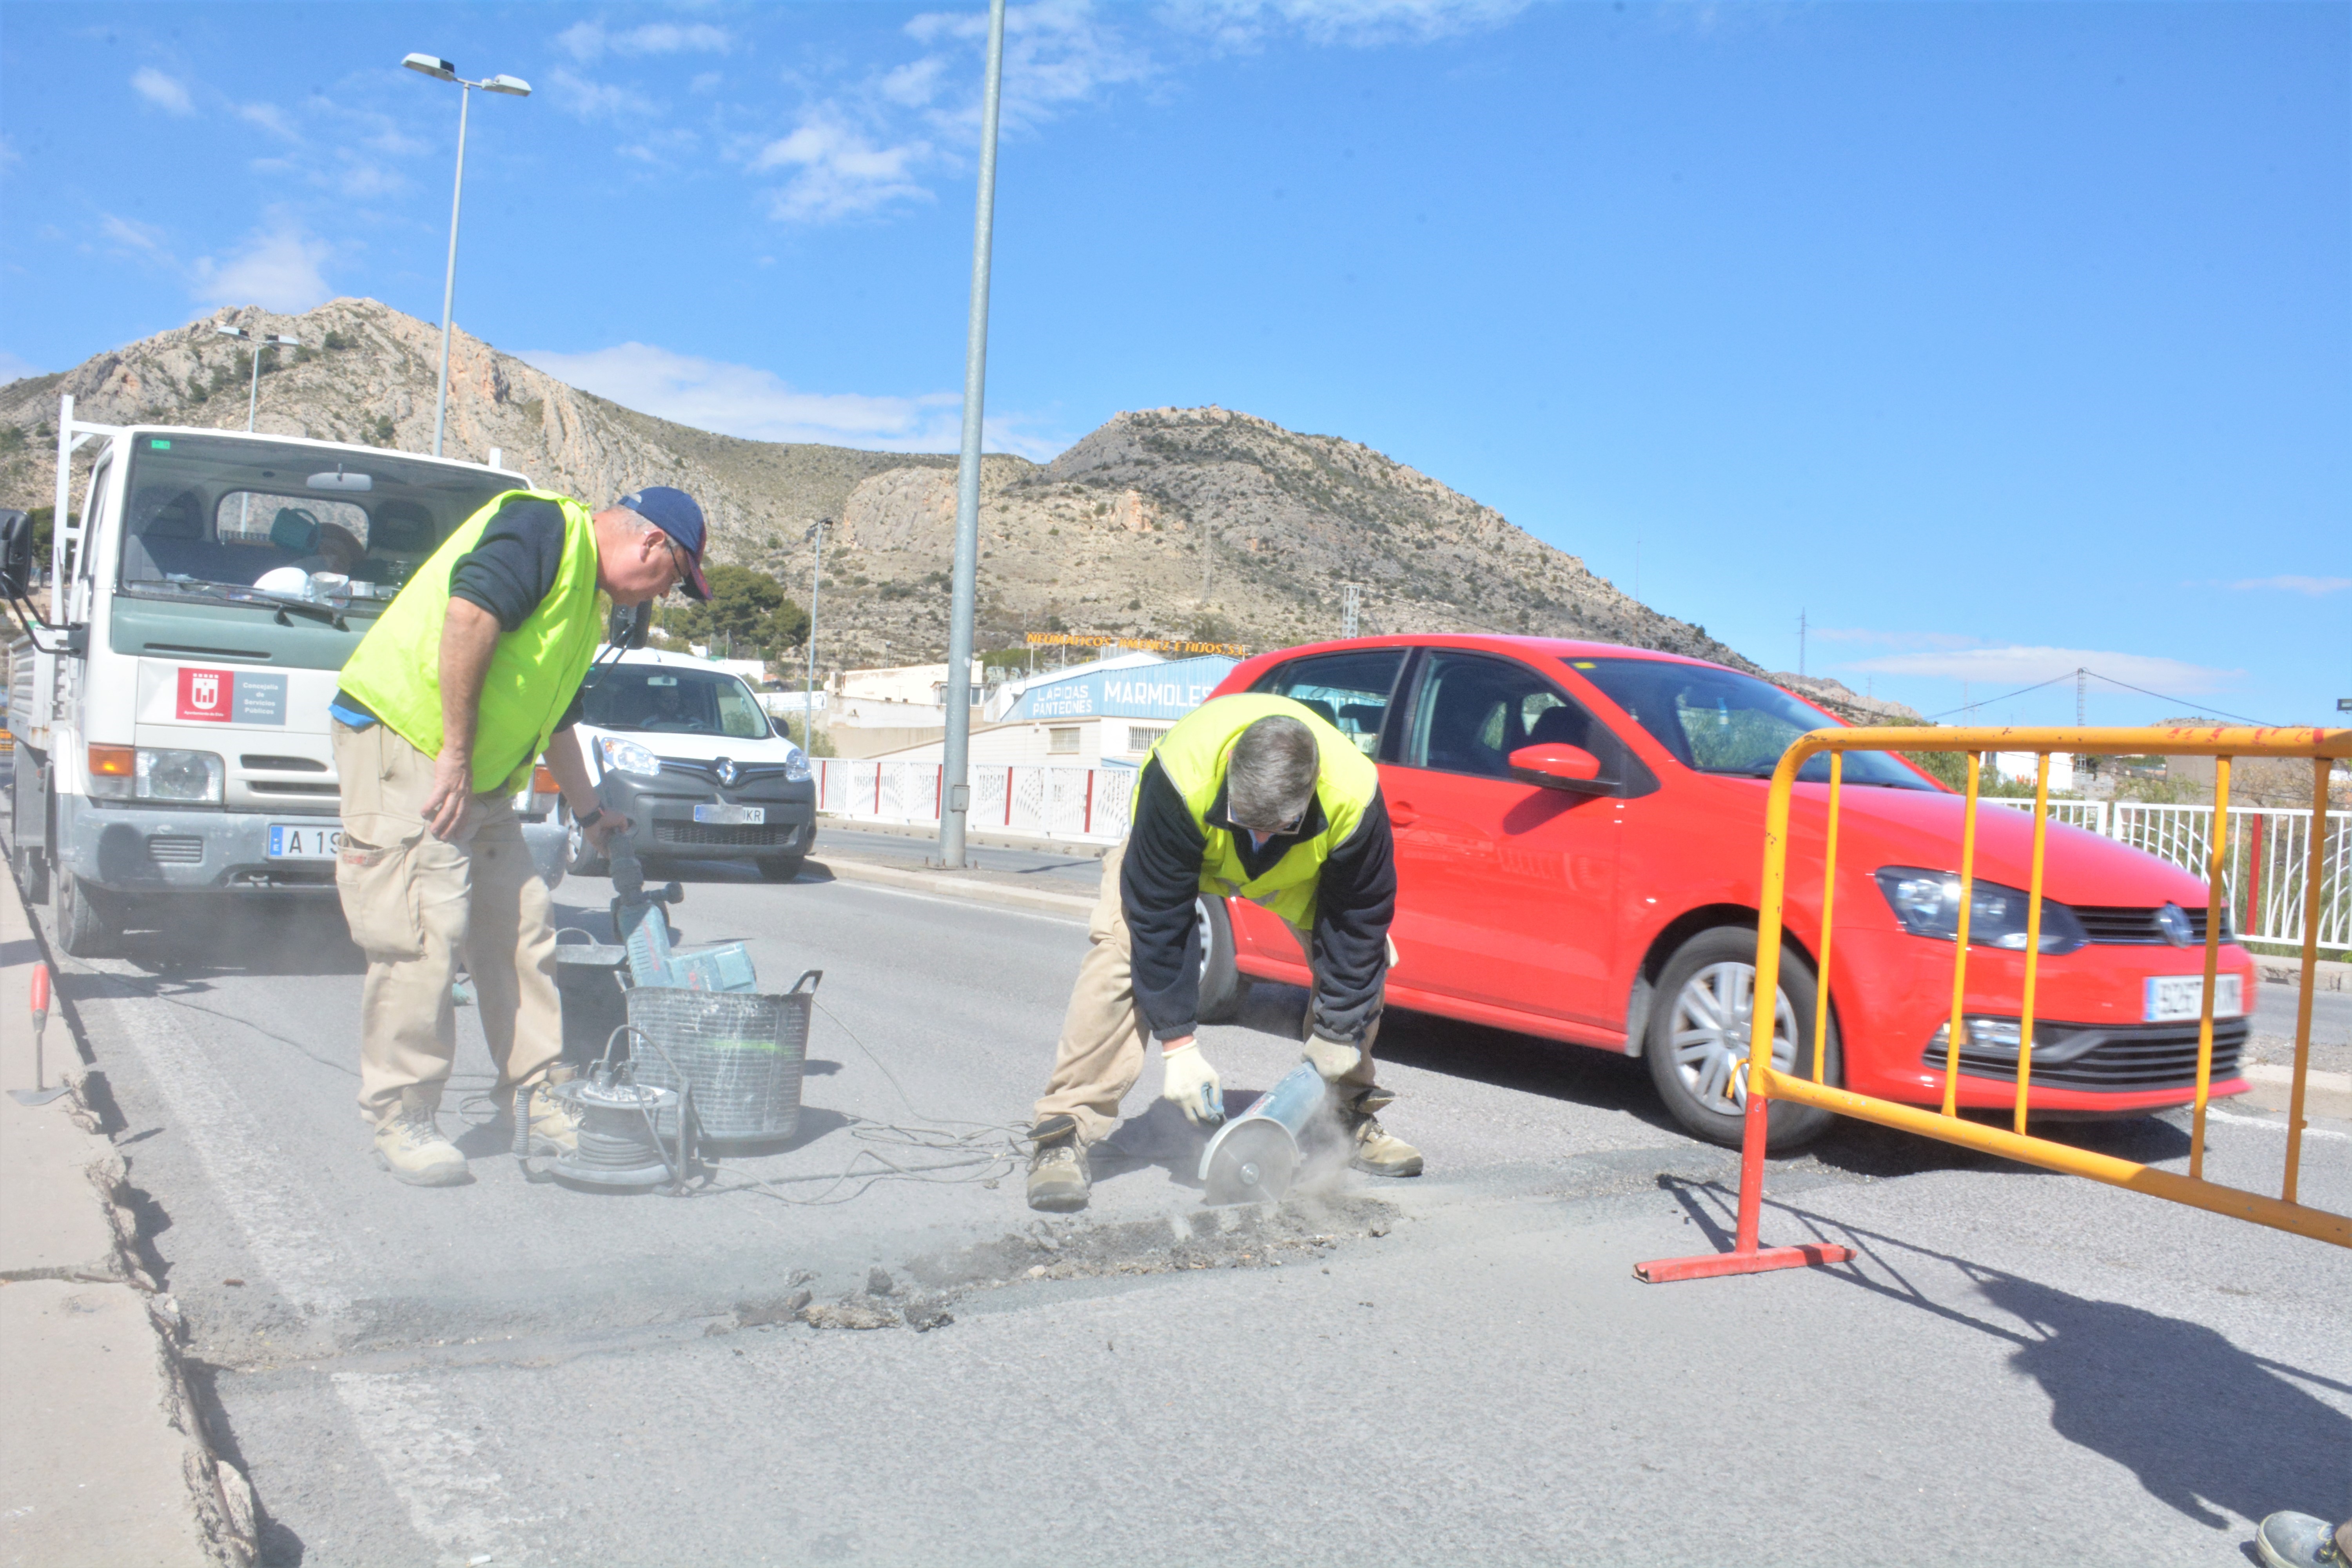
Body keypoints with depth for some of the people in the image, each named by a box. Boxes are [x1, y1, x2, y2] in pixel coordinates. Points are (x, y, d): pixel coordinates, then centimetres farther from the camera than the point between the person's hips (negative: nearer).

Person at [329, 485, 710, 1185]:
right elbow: (469, 613, -26)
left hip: (477, 779, 10)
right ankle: (401, 1121, 4)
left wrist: (592, 814, 37)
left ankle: (541, 1101, 16)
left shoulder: (587, 601, 21)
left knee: (520, 932, 8)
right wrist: (456, 752, -24)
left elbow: (555, 721, 30)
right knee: (422, 937, -8)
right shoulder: (546, 526, -10)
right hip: (404, 742, -10)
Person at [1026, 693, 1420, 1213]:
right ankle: (1064, 1137, -18)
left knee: (1362, 957, -13)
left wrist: (1337, 1032, -15)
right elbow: (1159, 916, -33)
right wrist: (1178, 1044, -31)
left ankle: (1351, 1117, 10)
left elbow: (1360, 920, -21)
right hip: (1173, 848, -2)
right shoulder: (1180, 779, -44)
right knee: (1121, 955, -24)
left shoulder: (1353, 797, -39)